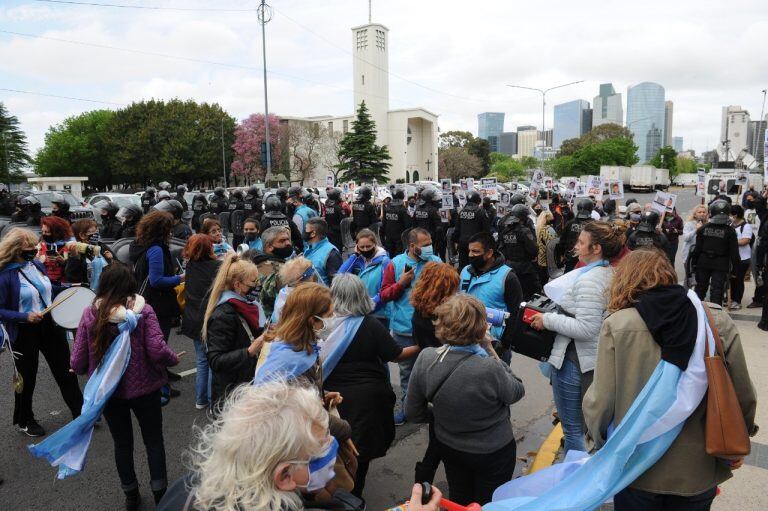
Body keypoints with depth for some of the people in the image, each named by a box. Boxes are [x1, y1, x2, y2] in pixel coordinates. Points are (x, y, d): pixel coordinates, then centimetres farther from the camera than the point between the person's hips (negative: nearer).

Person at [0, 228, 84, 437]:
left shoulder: (37, 264, 1)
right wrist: (25, 316, -26)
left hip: (50, 325, 5)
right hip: (24, 332, -5)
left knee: (65, 370, 12)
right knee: (27, 377, 13)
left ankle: (80, 411, 26)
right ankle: (23, 420, 36)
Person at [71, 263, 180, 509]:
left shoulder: (90, 315, -10)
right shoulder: (143, 311, -15)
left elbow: (77, 363, -10)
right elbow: (157, 351, -23)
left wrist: (94, 370, 12)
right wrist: (174, 359, -2)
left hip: (107, 391, 2)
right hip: (143, 387, -2)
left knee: (122, 443, 21)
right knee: (154, 441, 18)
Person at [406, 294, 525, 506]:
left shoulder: (425, 358, -22)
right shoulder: (489, 369, -36)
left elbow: (413, 412, -8)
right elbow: (517, 391, -13)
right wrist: (492, 353, -11)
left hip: (448, 446, 4)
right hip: (492, 451, -4)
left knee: (458, 500, 29)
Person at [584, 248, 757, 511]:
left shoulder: (617, 325, -16)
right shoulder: (718, 320, -9)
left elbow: (600, 403, -15)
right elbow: (742, 397, -3)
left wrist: (602, 440, 7)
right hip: (698, 472, 2)